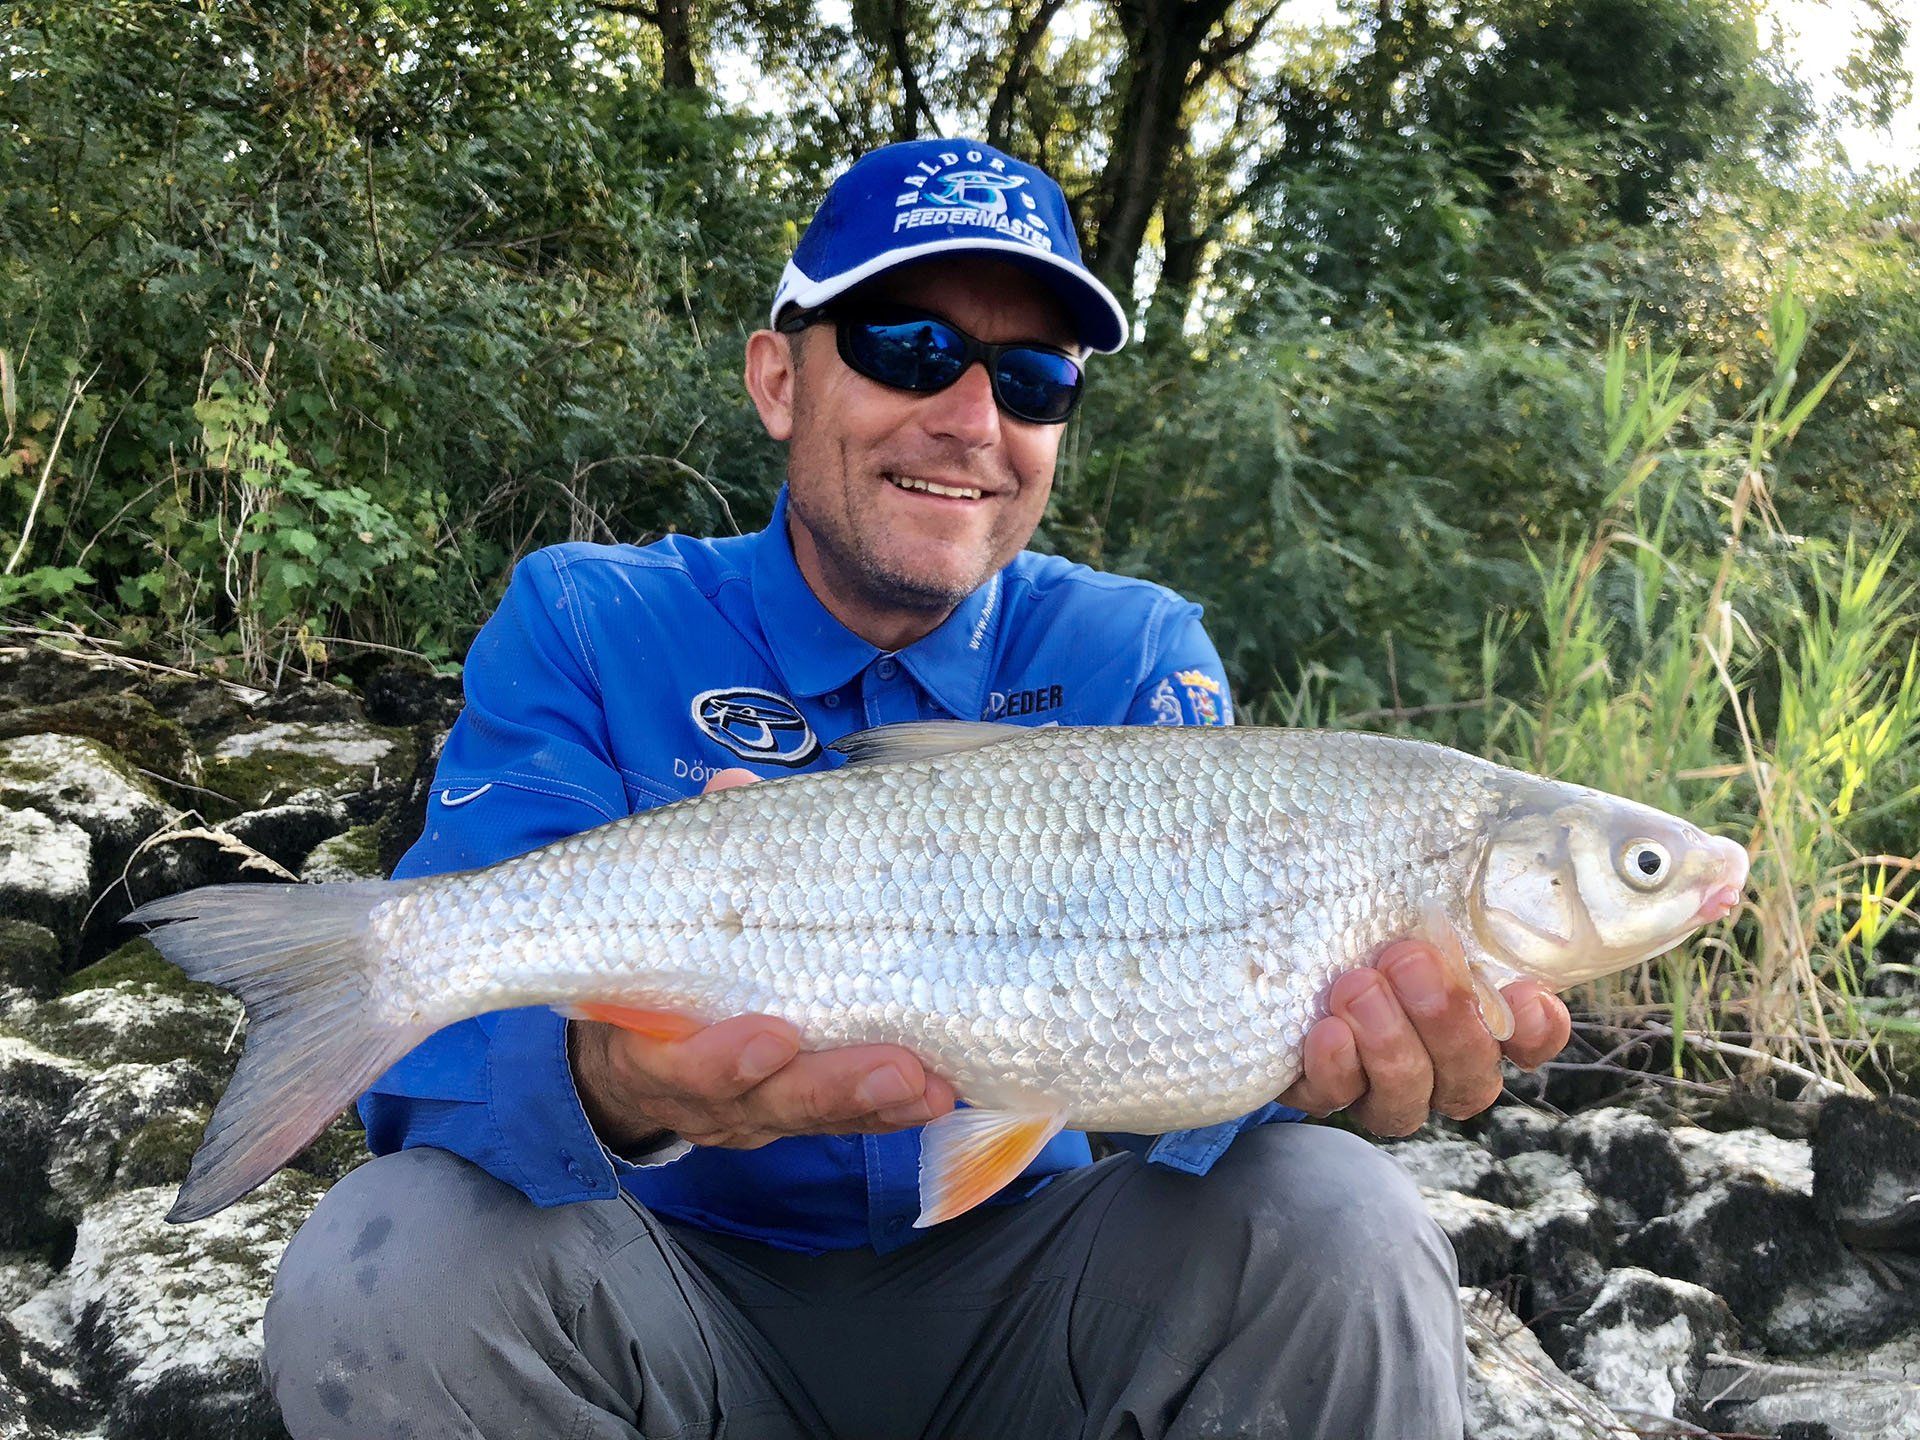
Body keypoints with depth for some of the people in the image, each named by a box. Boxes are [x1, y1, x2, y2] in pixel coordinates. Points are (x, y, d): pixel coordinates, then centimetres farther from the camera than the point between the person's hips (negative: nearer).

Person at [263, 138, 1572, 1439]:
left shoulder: (1134, 660, -3)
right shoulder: (583, 632, -8)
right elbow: (438, 1041, -20)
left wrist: (1295, 1040, -42)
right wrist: (607, 1090, -45)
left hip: (1011, 1281, 1)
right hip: (695, 1293, 0)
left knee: (1341, 1226, -26)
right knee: (391, 1259, -29)